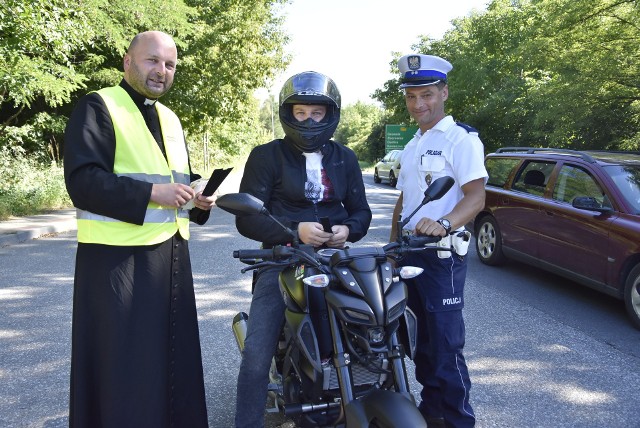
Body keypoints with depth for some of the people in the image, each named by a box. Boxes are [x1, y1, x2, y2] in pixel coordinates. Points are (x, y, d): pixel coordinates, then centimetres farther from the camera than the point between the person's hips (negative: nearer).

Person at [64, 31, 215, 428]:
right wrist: (150, 193, -25)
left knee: (173, 354, 15)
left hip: (171, 251, 8)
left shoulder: (170, 119, 17)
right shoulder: (97, 108, -7)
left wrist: (197, 198, 3)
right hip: (119, 256, -7)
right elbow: (82, 180, -18)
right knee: (122, 362, -1)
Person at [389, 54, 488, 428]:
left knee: (446, 344, -7)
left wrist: (443, 224, -37)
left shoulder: (461, 138, -9)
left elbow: (476, 197, -20)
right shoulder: (413, 145, 18)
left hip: (443, 255, -8)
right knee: (423, 340, 16)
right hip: (410, 253, 8)